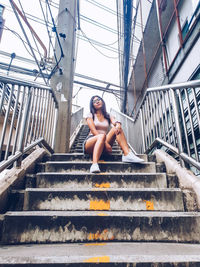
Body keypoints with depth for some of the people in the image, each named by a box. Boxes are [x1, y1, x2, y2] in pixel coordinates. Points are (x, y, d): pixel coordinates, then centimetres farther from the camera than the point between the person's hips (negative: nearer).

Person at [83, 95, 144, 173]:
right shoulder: (90, 116, 8)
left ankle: (127, 154, -33)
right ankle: (94, 165, -53)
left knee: (116, 128, -19)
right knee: (102, 136, -36)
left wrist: (118, 125, -30)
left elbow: (116, 122, -4)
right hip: (90, 143, -3)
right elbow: (94, 131, -8)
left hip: (103, 145, 3)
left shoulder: (108, 116, 19)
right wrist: (106, 143, -20)